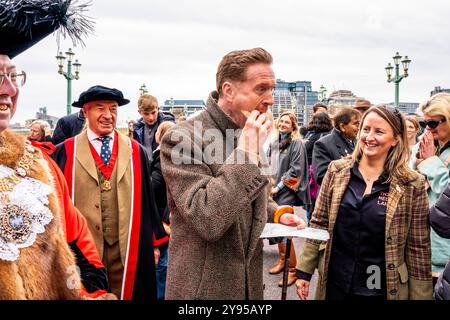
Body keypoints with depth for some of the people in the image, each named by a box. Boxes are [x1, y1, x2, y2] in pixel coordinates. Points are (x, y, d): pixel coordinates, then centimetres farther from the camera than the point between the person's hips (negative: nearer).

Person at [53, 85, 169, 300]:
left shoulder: (135, 151, 3)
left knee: (126, 292, 11)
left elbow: (147, 198, 6)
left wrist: (154, 243, 8)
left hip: (127, 250, 1)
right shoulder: (66, 152, -1)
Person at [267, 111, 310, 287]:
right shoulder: (273, 144, 12)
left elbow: (295, 170, -13)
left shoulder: (297, 144, -7)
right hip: (274, 192, 7)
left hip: (287, 193, -7)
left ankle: (292, 269, 4)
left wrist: (279, 187, -12)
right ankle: (282, 260, 30)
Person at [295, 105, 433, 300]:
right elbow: (318, 223, 2)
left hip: (382, 289, -1)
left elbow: (418, 247, -4)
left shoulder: (411, 184, -8)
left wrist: (421, 296, -3)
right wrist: (304, 271, 1)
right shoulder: (337, 170, -2)